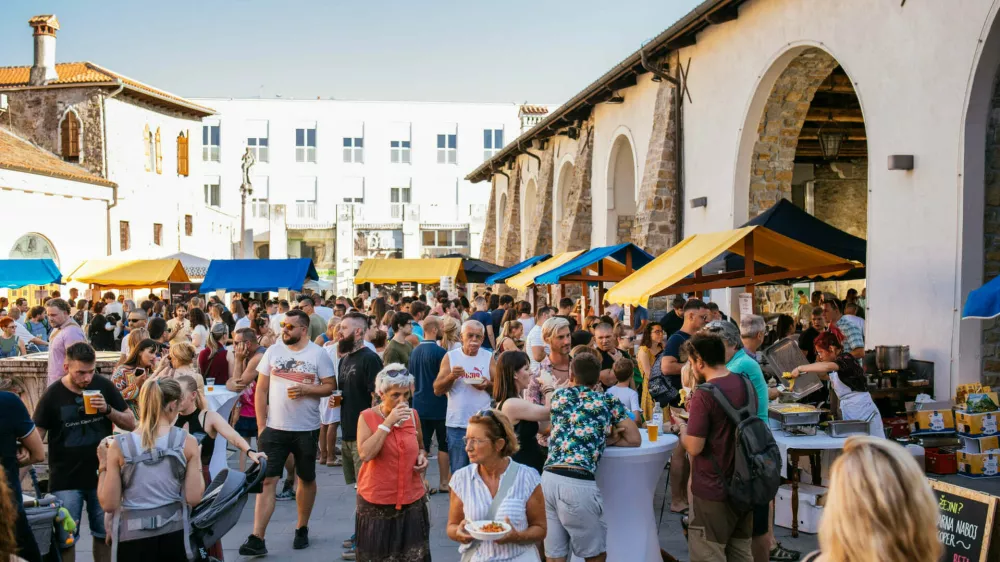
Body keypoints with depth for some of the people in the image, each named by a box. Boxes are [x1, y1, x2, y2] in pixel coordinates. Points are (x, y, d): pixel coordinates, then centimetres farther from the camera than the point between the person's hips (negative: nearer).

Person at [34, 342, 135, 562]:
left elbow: (131, 424, 1)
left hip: (102, 476, 2)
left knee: (105, 535, 12)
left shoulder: (105, 386, -3)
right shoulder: (52, 396, -8)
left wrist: (108, 410, -17)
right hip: (65, 480, -2)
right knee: (65, 539, 2)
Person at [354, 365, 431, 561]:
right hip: (377, 503, -3)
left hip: (412, 501, 3)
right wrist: (388, 423, -24)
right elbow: (365, 454, -23)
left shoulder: (413, 415, 3)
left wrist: (422, 456, -2)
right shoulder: (367, 417, -9)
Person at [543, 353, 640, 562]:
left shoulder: (558, 395, 21)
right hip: (578, 483, -4)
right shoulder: (609, 401, 13)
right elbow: (635, 440, 14)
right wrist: (606, 439, 21)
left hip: (548, 478, 4)